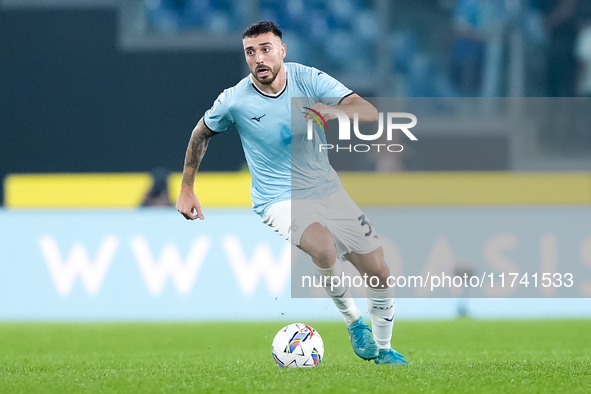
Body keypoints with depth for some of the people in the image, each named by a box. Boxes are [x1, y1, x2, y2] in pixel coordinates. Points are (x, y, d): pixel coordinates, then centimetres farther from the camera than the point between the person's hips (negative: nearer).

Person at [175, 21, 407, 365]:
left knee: (380, 274, 2)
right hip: (280, 201, -3)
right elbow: (201, 134, 8)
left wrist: (331, 110, -37)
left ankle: (382, 349, 28)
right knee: (323, 246, -35)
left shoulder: (308, 79, -10)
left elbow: (370, 113, -17)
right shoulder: (235, 100, -12)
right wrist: (187, 189, 10)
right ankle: (353, 320, -10)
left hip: (328, 191, 3)